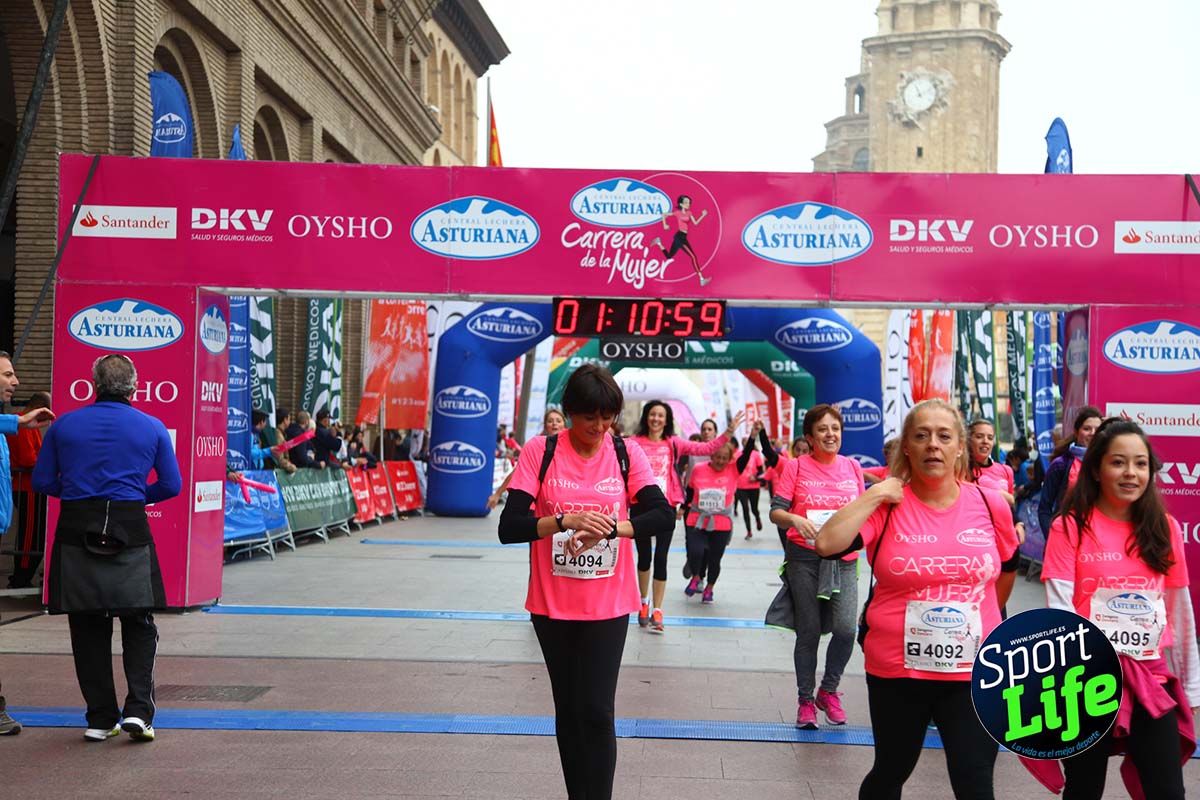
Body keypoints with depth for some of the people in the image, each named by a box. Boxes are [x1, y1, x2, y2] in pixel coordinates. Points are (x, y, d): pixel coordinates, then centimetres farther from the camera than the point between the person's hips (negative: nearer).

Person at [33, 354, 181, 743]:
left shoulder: (64, 425, 5)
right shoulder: (152, 427, 3)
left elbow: (42, 481, 7)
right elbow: (171, 485, 5)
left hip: (76, 533, 1)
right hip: (130, 532, -1)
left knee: (88, 628, 9)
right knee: (139, 625, 9)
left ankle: (101, 718, 12)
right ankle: (138, 711, -4)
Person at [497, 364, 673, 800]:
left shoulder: (626, 453, -4)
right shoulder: (539, 452, -8)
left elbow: (663, 516, -11)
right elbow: (509, 527, -13)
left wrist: (608, 528, -27)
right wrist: (565, 521, -29)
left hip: (607, 605, 0)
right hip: (552, 604, 1)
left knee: (596, 712, -5)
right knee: (568, 711, 13)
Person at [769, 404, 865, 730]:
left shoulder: (852, 466, 8)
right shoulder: (796, 467, -2)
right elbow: (775, 511, -4)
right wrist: (795, 519, -24)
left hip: (844, 559, 2)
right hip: (804, 558, -2)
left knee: (845, 628, -10)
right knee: (808, 632, 4)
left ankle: (829, 691, 15)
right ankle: (805, 700, 20)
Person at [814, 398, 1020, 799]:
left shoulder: (991, 505, -3)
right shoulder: (885, 506, -8)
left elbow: (1008, 567, 16)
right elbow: (826, 544, -24)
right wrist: (875, 495, -20)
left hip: (974, 671, 0)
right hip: (897, 668, 0)